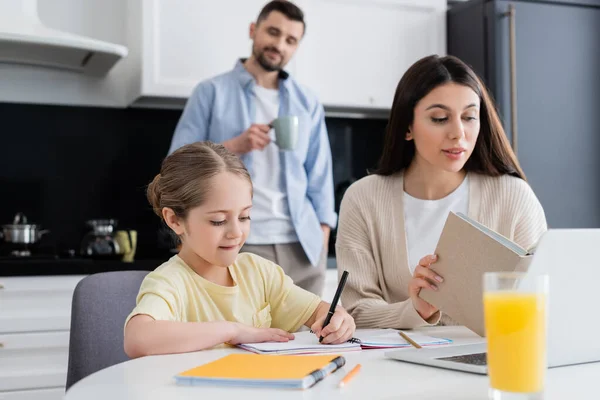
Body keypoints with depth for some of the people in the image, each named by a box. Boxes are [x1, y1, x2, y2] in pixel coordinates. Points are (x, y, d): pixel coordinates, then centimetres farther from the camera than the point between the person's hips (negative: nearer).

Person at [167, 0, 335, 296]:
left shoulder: (307, 103, 14)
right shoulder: (212, 92, 3)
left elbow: (320, 175, 13)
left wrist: (323, 236, 3)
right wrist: (234, 146, -16)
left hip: (302, 246, 4)